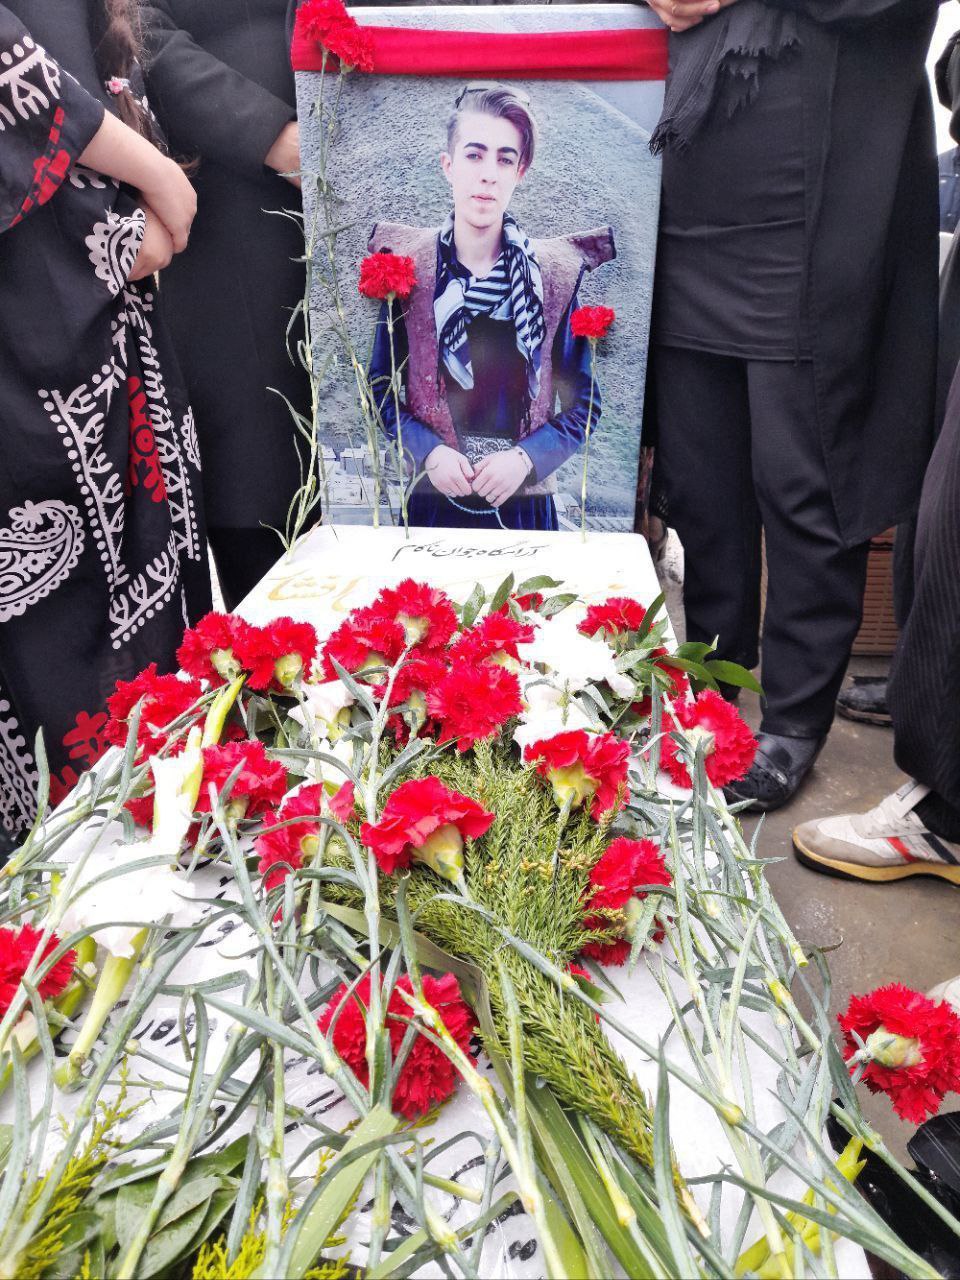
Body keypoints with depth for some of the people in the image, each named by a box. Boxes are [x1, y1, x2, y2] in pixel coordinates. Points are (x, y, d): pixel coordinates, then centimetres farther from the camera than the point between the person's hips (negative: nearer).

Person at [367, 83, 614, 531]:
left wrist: (526, 457, -14)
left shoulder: (556, 273, -1)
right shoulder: (406, 264, -1)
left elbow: (586, 401, 1)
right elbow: (380, 386, 3)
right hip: (432, 499, 0)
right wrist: (427, 451, -13)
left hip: (525, 502, 0)